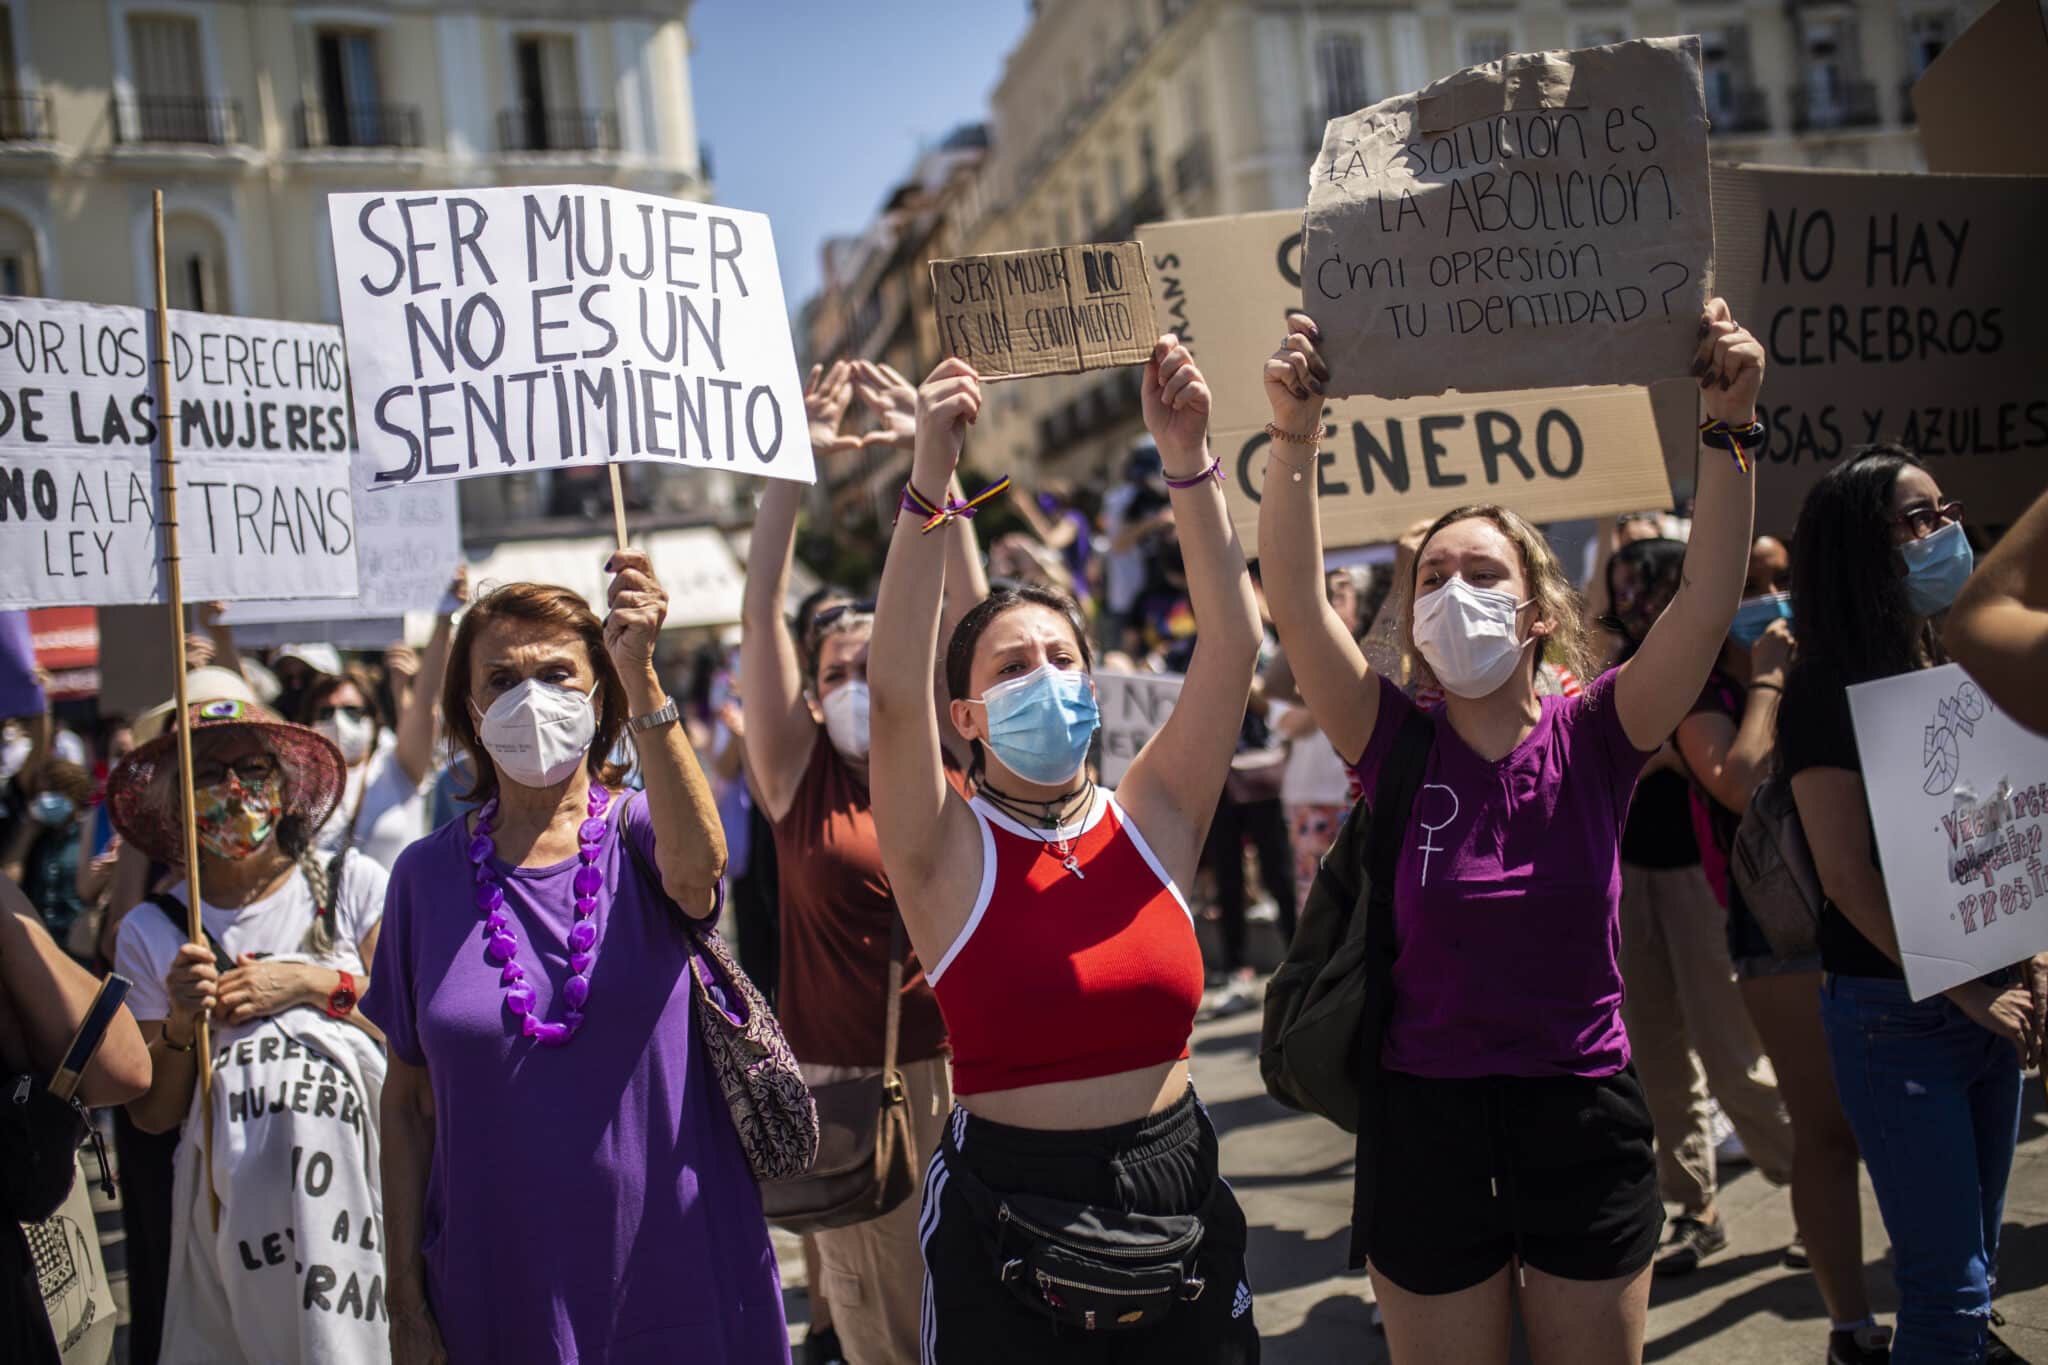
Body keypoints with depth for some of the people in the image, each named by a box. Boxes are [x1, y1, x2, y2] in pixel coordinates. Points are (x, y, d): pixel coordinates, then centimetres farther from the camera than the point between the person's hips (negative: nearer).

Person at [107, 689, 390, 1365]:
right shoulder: (150, 930, 6)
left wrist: (316, 984, -9)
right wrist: (180, 1023, -8)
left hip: (355, 1185, -1)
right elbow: (151, 1114, 8)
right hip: (231, 1207, 2)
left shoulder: (355, 885, 2)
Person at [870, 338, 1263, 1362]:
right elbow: (894, 689, -24)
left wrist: (1188, 459, -17)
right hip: (1005, 1211, -3)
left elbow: (1233, 641, -8)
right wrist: (930, 474, -29)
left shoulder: (1151, 822, 0)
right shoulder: (950, 854, -7)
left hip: (1176, 1198, 3)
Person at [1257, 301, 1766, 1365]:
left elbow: (1709, 603, -17)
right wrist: (1293, 438, -29)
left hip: (1586, 1121, 1)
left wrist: (1729, 427, -26)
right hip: (1427, 1124, -1)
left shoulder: (1594, 741, -4)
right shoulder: (1397, 748, -6)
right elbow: (1296, 605, -19)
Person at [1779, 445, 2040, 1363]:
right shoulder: (1828, 697, -11)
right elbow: (1849, 877, -15)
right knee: (1949, 1285, -2)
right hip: (1897, 1011, -6)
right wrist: (1968, 995, -13)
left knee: (1971, 1265, 15)